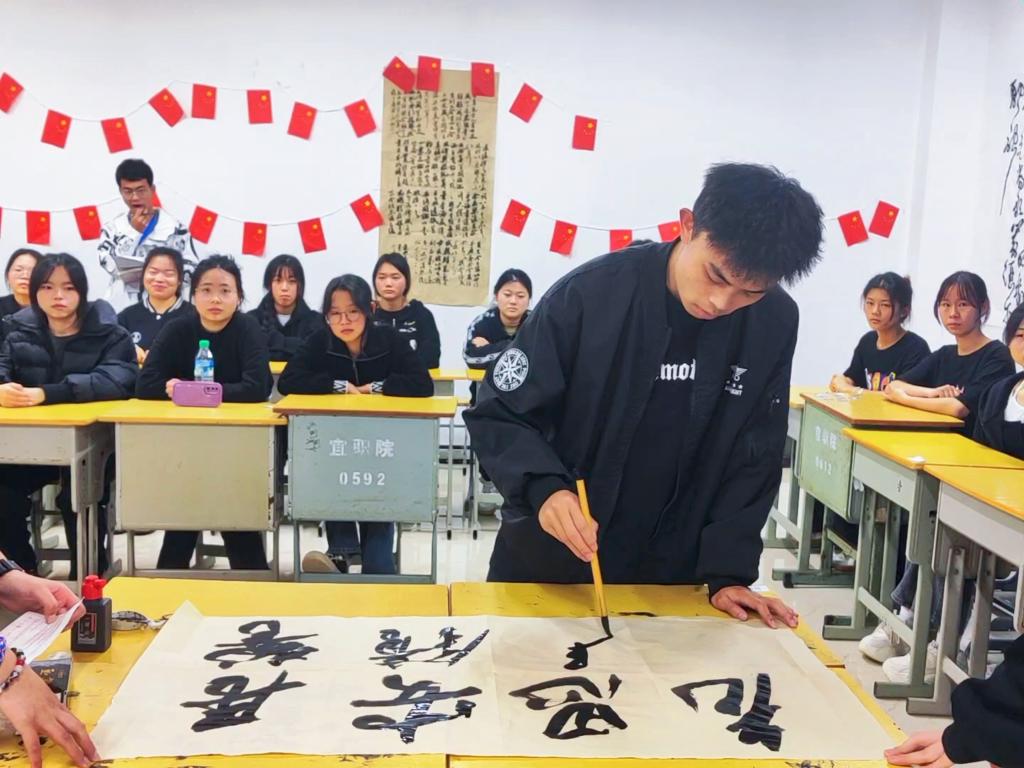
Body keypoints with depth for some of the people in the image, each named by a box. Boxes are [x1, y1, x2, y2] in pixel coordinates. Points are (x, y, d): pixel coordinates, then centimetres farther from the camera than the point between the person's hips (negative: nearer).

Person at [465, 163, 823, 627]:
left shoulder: (773, 324, -11)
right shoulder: (590, 294, -21)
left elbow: (754, 458, -2)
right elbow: (498, 416, -15)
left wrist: (728, 572, -9)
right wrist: (544, 487, -32)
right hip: (547, 565, -2)